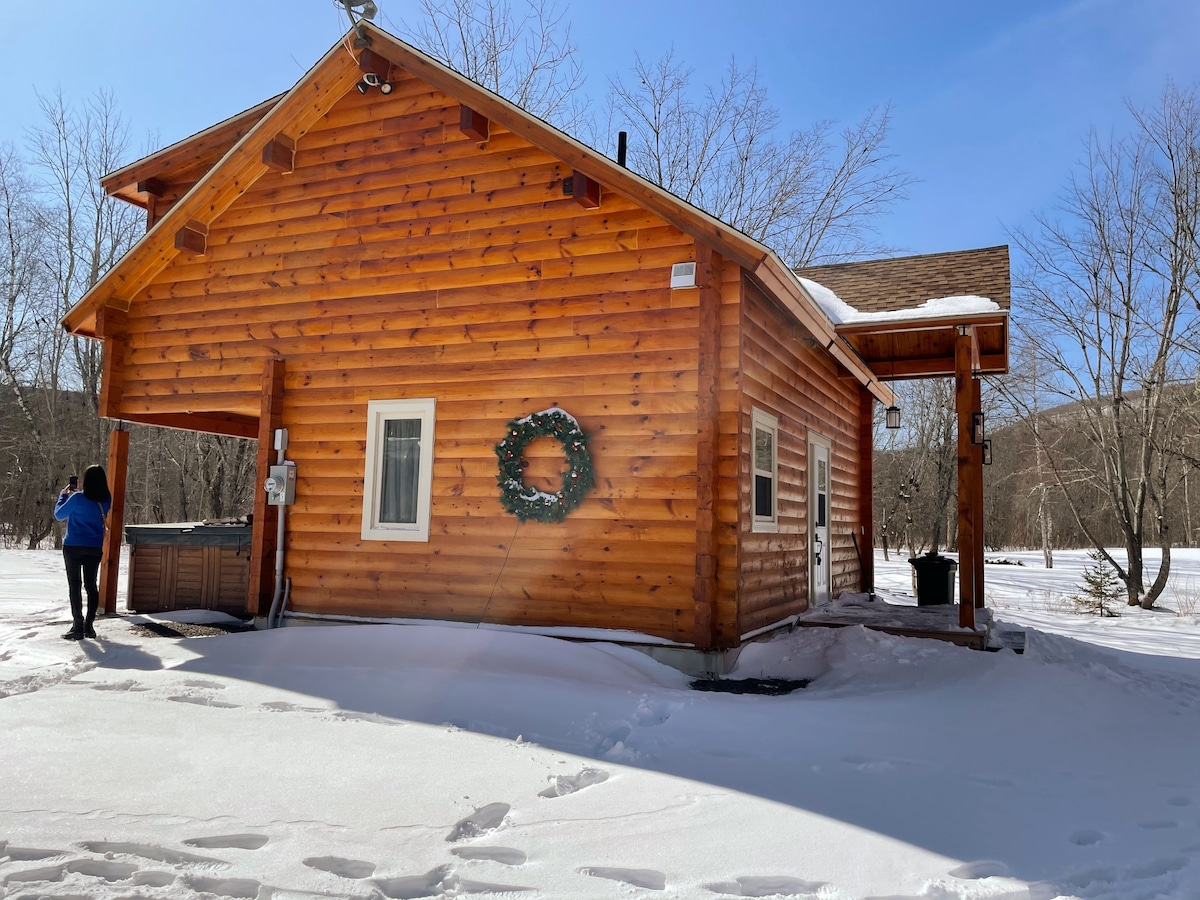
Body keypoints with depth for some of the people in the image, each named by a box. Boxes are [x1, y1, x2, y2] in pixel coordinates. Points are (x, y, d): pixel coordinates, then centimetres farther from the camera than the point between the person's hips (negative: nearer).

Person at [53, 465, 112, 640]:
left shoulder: (78, 498, -16)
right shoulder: (106, 499, -1)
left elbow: (59, 515, -3)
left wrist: (63, 495, 9)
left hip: (73, 547, -4)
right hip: (95, 548, 4)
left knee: (75, 586, 1)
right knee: (91, 585, 11)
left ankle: (78, 627, 0)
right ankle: (89, 625, 13)